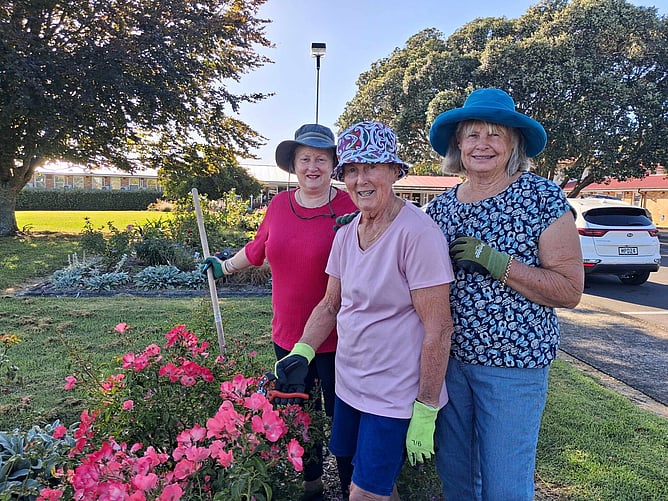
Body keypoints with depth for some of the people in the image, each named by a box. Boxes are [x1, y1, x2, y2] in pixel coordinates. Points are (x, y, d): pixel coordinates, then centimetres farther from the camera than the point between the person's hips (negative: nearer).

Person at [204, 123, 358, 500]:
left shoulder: (349, 208, -12)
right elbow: (258, 248, 18)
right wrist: (226, 266, 29)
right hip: (287, 336, 5)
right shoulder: (279, 205, 2)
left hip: (334, 341, -5)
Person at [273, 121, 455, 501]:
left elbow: (438, 329, -20)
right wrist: (302, 353, -4)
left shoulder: (418, 233, -21)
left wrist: (425, 413, -18)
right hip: (349, 384, 7)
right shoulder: (345, 234, 2)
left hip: (396, 396, -7)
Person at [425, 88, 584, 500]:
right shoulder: (441, 206, 4)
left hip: (513, 362, -4)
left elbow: (570, 291, -12)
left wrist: (495, 261, -24)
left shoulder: (543, 197, -9)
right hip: (448, 357, 4)